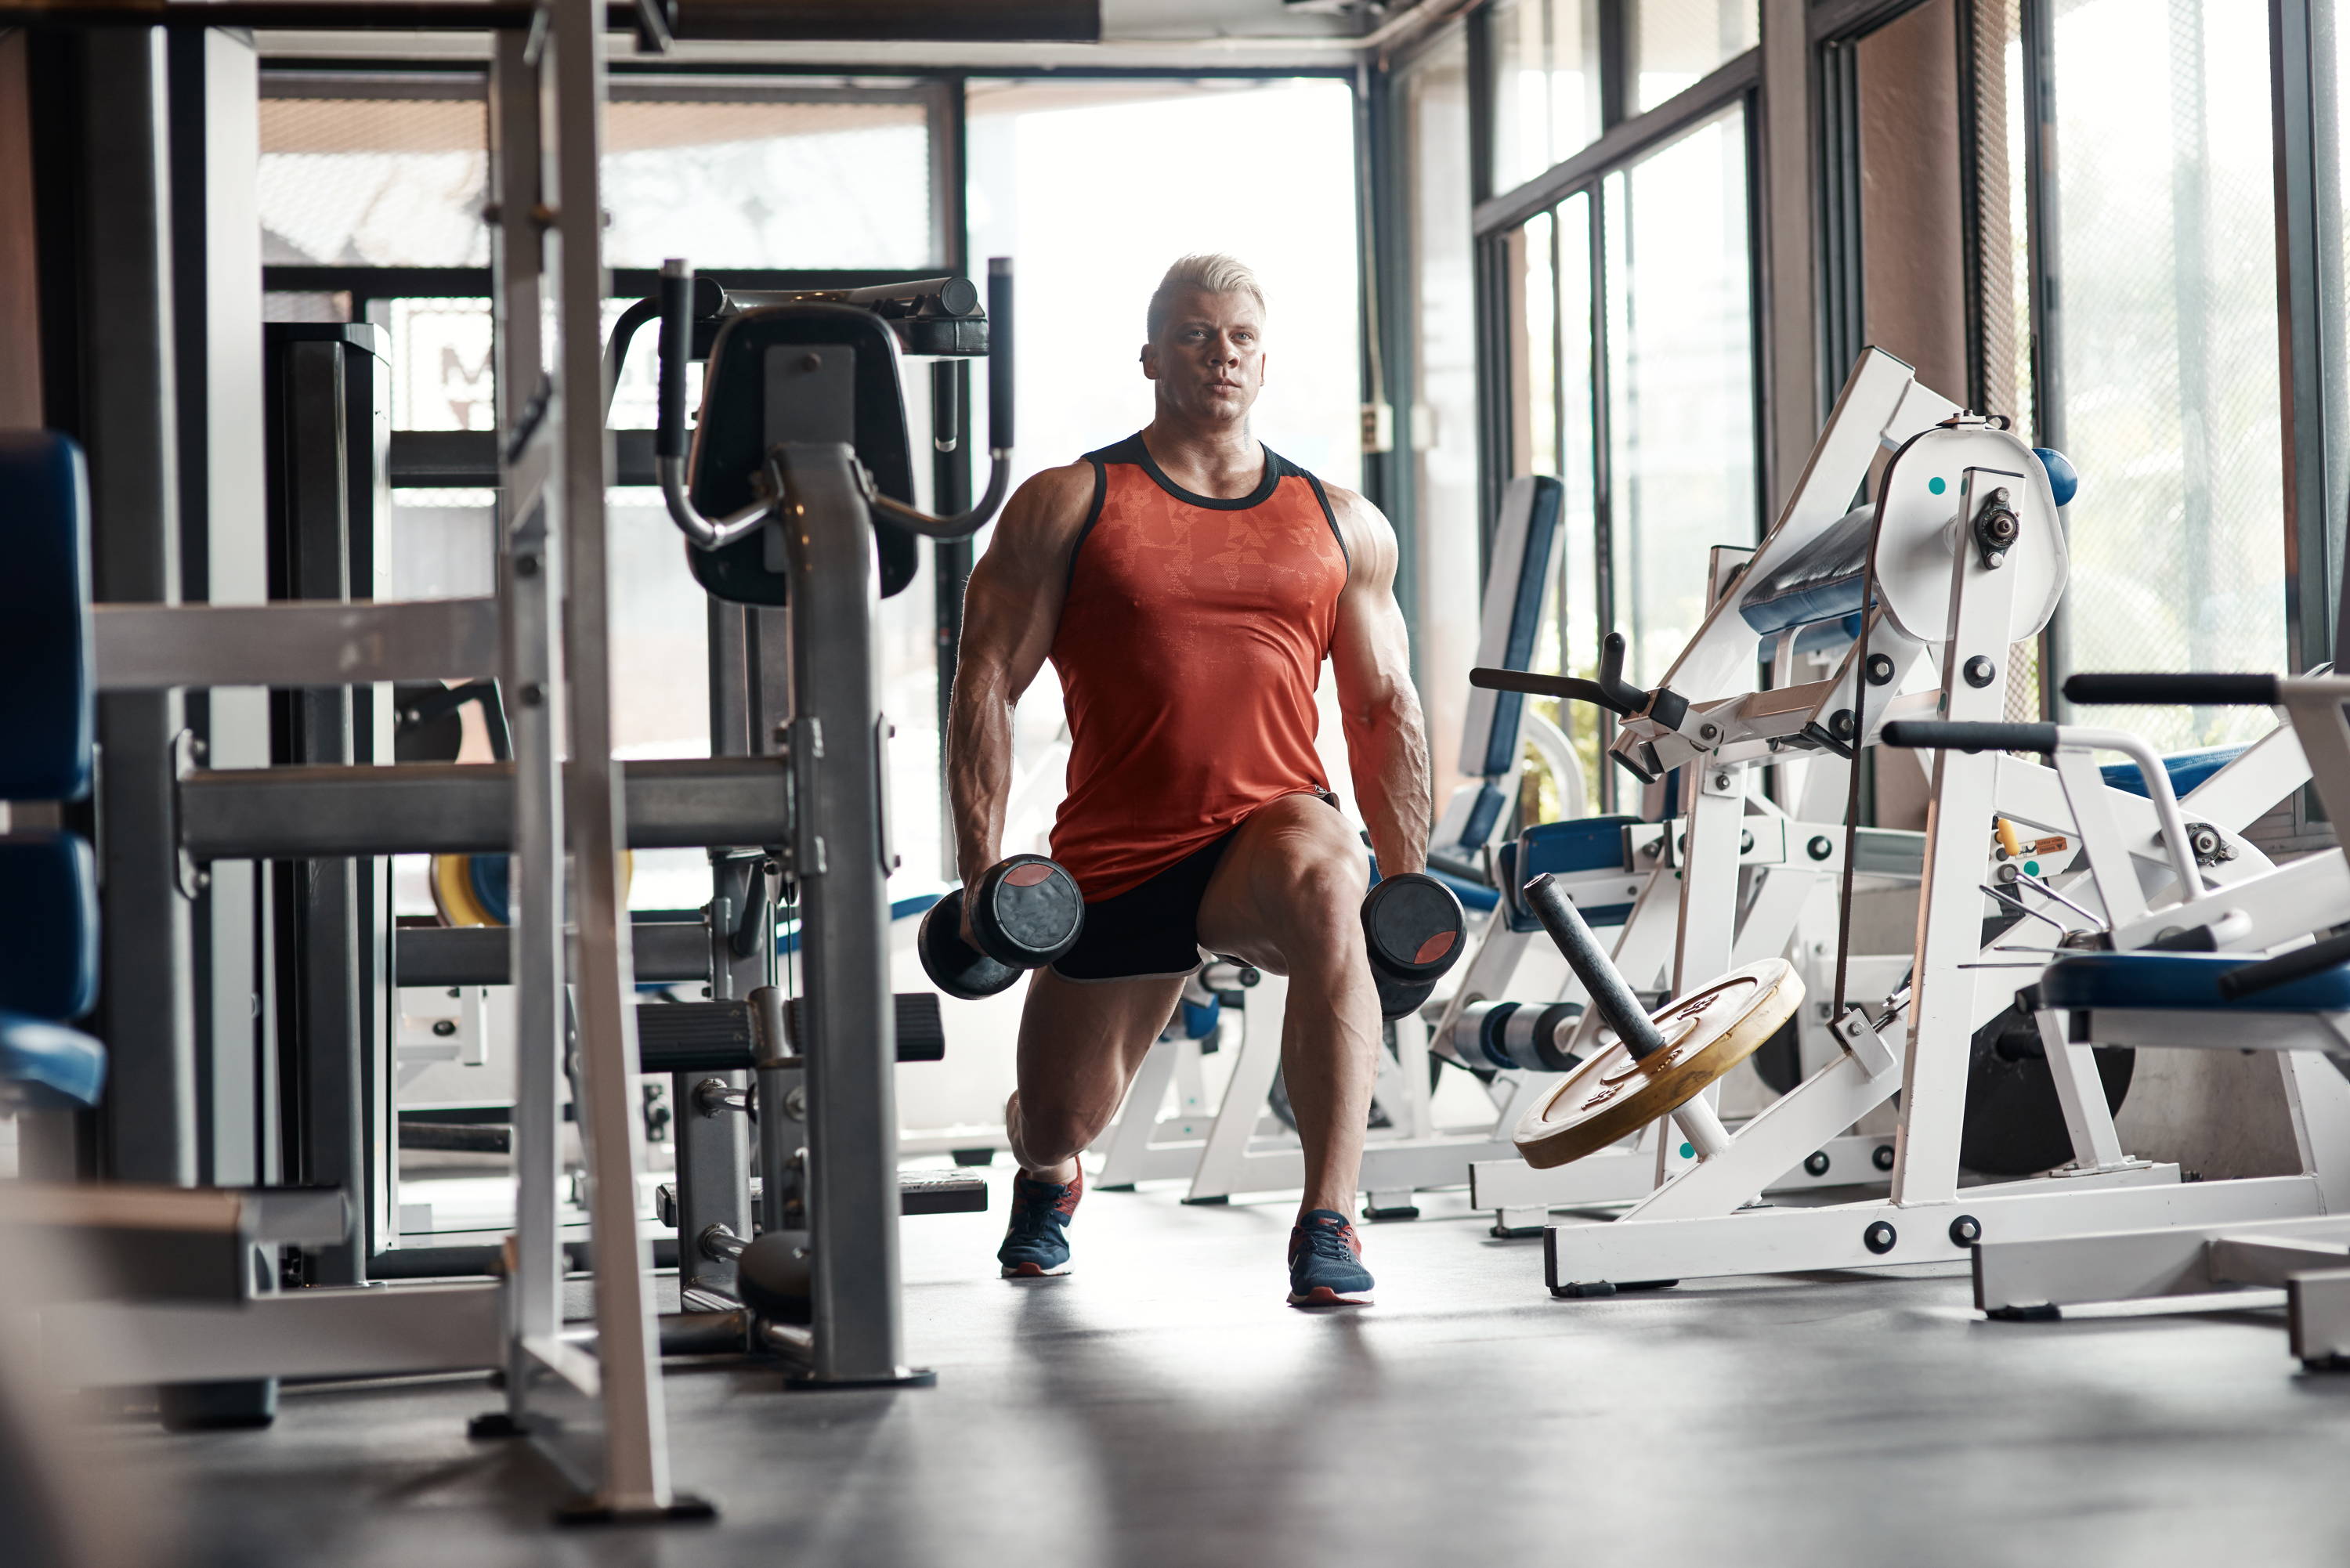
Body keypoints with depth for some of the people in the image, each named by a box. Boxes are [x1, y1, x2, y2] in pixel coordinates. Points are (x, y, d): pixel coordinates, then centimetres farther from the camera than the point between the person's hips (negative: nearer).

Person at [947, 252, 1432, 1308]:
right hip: (1115, 855, 0)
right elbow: (986, 686, -2)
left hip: (1271, 826, 0)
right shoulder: (1067, 507, 1)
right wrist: (981, 874, -10)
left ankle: (1329, 1222, -32)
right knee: (1057, 1121, 8)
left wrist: (1408, 884, 6)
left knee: (1323, 885, -37)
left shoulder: (1344, 526, 9)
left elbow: (1385, 712, 13)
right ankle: (1049, 1180, 52)